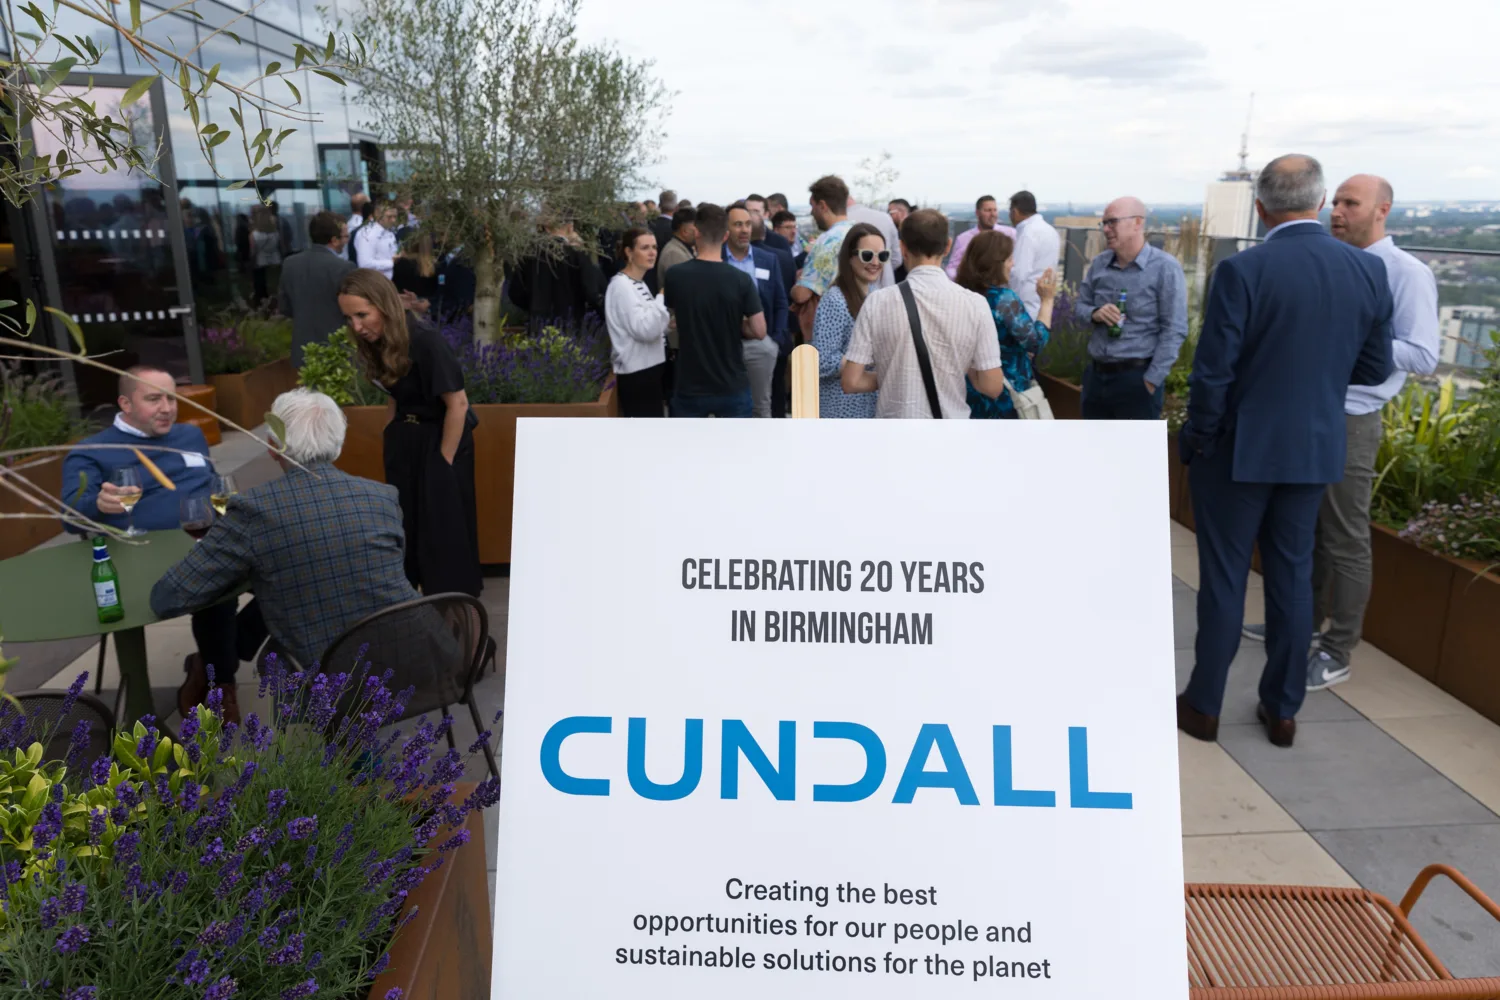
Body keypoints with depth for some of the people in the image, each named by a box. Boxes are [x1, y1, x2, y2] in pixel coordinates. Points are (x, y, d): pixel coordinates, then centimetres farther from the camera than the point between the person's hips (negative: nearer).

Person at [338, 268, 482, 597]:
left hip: (442, 441, -7)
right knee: (405, 526, 14)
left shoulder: (425, 341, -25)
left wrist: (443, 462, -15)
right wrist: (393, 439, 8)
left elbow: (458, 403, -21)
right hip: (405, 442, 7)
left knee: (443, 530, 2)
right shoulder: (377, 342, -1)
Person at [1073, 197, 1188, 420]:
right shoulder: (1099, 264, 6)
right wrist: (1095, 314, -10)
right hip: (1096, 374, 6)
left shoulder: (1164, 267, -12)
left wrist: (1151, 380, -14)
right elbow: (1079, 306, 14)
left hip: (1136, 378, -6)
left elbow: (1174, 330, -12)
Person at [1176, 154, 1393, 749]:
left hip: (1240, 449, -4)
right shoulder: (1369, 270, -1)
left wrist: (1196, 443, -4)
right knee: (1292, 576, 14)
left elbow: (1212, 374, -17)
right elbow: (1375, 368, 5)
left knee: (1224, 577, 6)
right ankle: (1282, 710, 25)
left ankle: (1204, 706, 17)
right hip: (1315, 449, 4)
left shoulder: (1242, 271, -17)